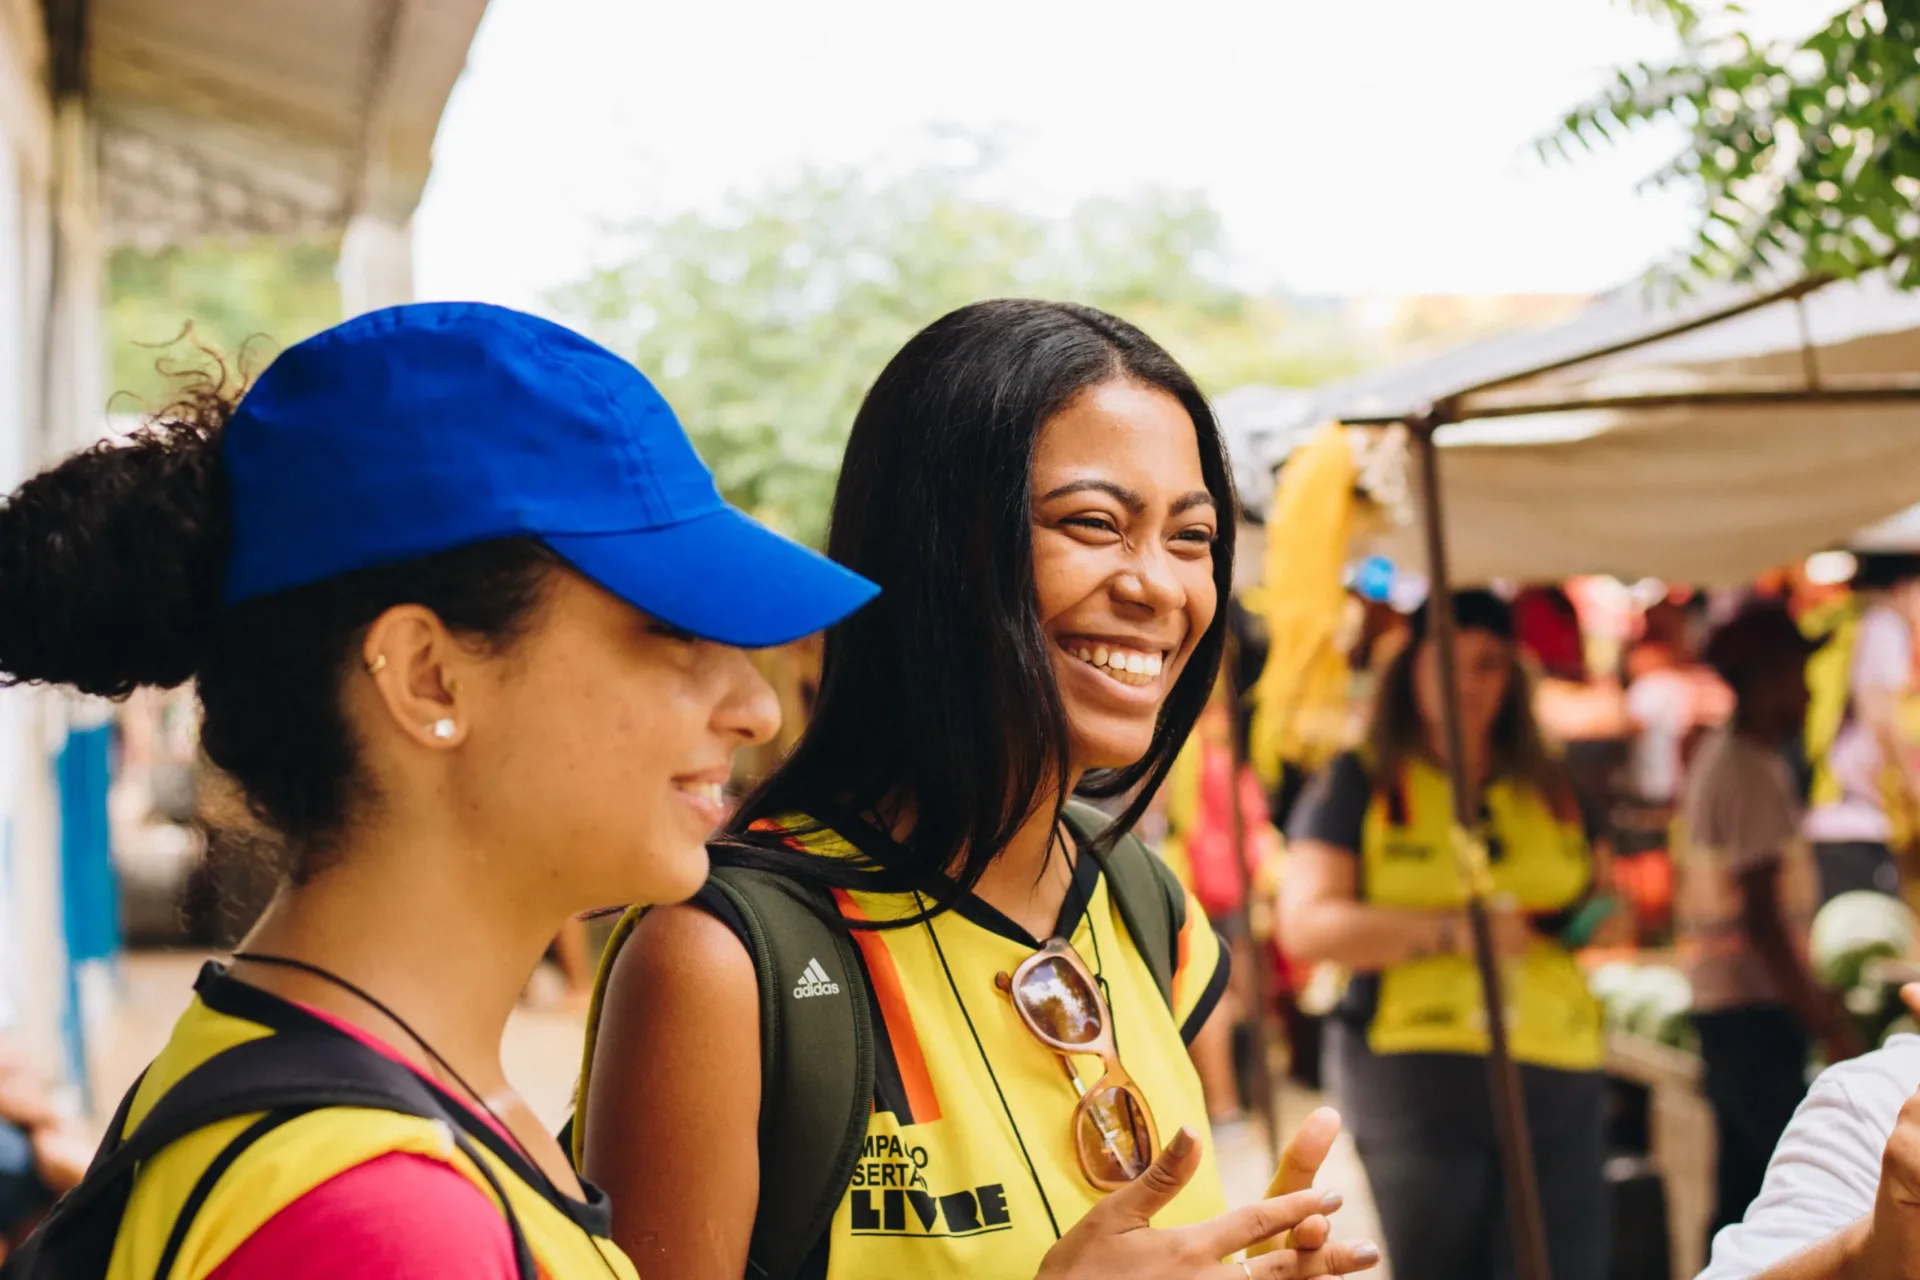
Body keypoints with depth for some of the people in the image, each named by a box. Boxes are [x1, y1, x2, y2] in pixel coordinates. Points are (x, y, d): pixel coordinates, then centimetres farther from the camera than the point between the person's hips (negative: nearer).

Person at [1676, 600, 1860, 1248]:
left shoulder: (1717, 758, 15)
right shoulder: (1754, 775, -15)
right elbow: (1761, 920, -20)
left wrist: (1813, 997, 24)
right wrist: (1827, 1024, -17)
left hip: (1722, 1001, 10)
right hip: (1755, 1008, -10)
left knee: (1742, 1189, 12)